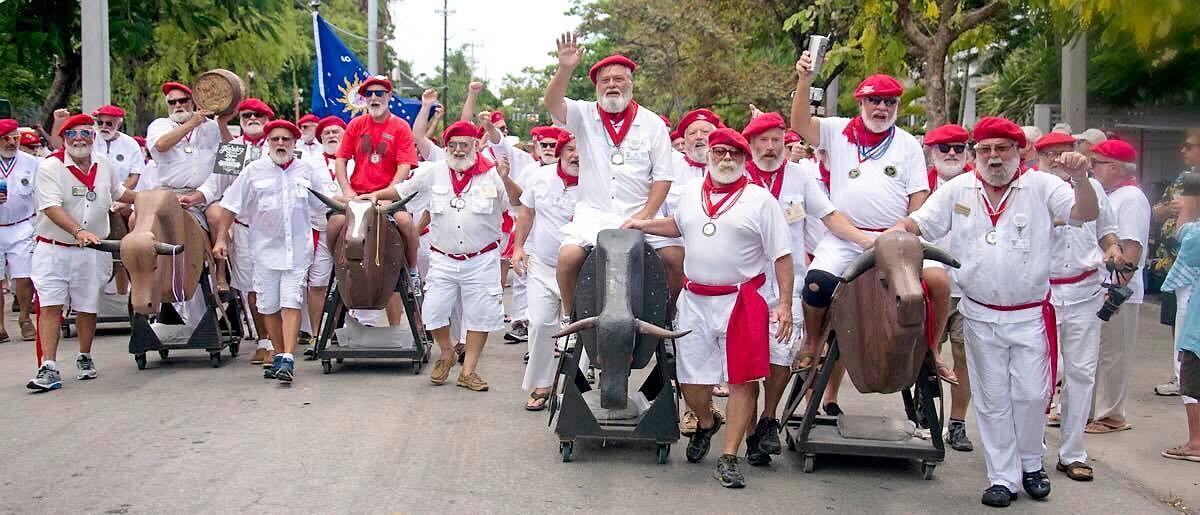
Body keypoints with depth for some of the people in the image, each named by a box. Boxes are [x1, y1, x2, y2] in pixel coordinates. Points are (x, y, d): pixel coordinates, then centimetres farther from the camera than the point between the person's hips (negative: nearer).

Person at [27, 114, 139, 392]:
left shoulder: (104, 165, 7)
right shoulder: (50, 166, -10)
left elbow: (118, 192, 28)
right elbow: (52, 208, -22)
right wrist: (78, 231, -34)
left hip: (91, 251, 4)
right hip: (53, 250, -4)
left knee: (87, 307, 9)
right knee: (49, 306, -9)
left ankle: (85, 358, 28)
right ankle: (49, 369, -10)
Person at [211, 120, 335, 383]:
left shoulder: (307, 171, 8)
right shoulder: (254, 170, 4)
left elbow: (326, 205, 19)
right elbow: (230, 206, 7)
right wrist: (221, 239, 3)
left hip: (297, 250, -1)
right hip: (265, 249, 1)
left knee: (291, 304, -10)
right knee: (269, 306, 5)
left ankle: (287, 359, -14)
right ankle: (280, 355, 19)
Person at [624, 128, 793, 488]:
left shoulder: (759, 199, -4)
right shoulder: (691, 191, 10)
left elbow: (781, 255, -5)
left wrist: (785, 302, -12)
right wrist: (642, 225, 18)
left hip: (741, 301, -4)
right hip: (694, 300, 4)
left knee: (742, 380, -4)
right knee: (691, 376, 9)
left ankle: (728, 459, 4)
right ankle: (705, 424, 40)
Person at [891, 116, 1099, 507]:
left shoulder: (1041, 186, -4)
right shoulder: (958, 189, 3)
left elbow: (1086, 215, -12)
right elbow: (920, 221, 5)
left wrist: (1081, 179, -31)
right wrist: (898, 230, -18)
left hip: (1031, 316, -2)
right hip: (980, 316, 2)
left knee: (1032, 395, 3)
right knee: (992, 400, 8)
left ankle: (1031, 462, 28)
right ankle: (1002, 478, 18)